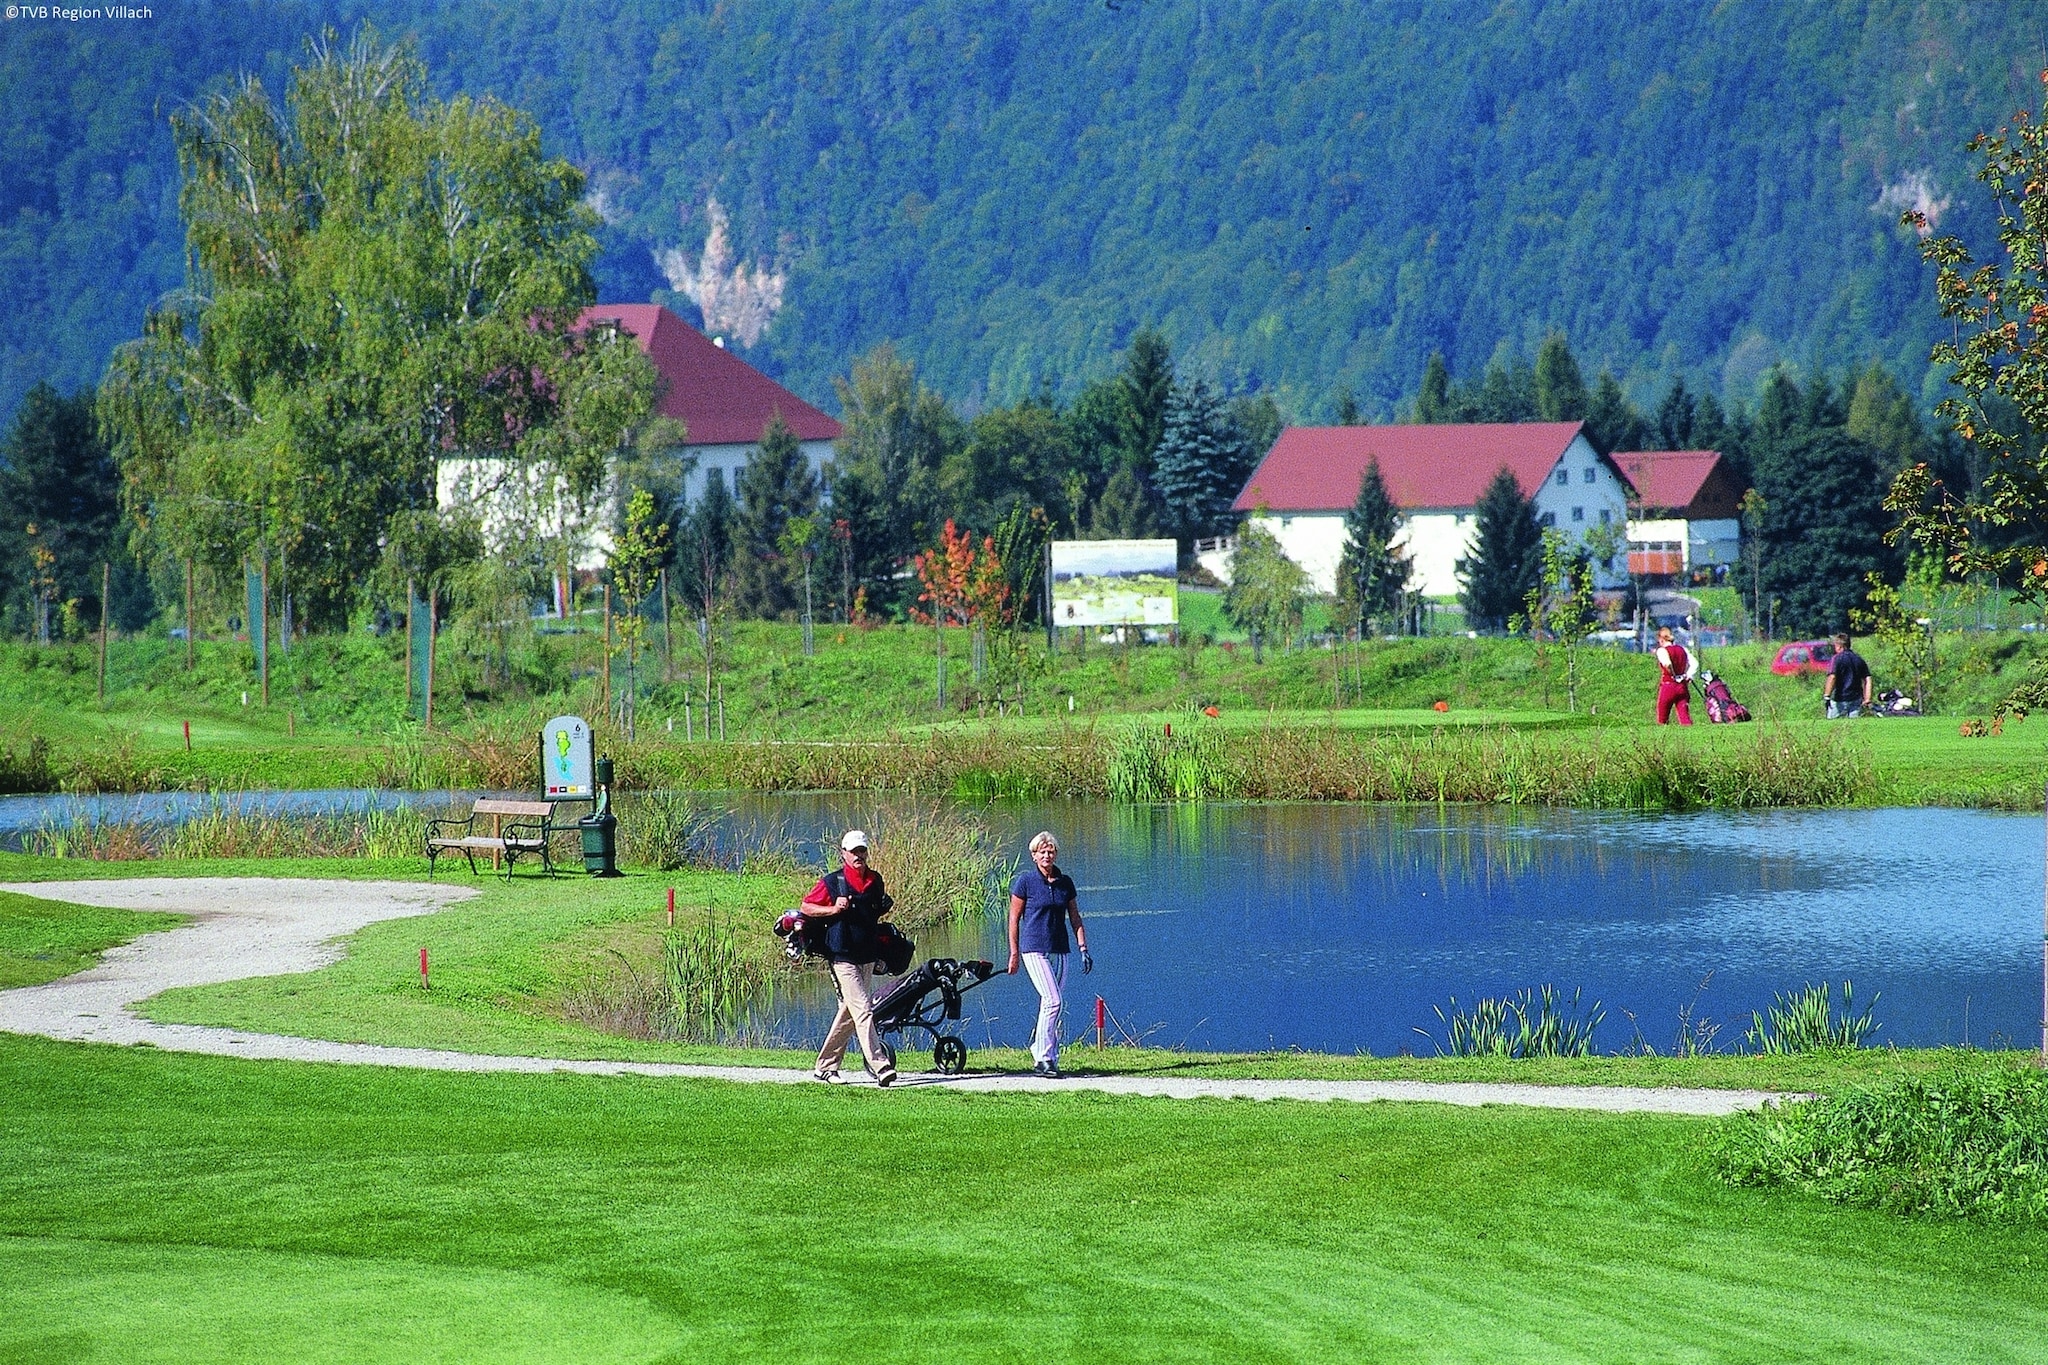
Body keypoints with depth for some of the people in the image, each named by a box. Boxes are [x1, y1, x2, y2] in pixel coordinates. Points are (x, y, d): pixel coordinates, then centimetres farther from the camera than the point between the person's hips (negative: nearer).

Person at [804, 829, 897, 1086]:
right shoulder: (832, 882, -5)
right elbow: (806, 907, -1)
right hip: (842, 956, -6)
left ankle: (826, 1066, 23)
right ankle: (880, 1067, -21)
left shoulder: (875, 880, 11)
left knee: (849, 1013, 12)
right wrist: (834, 909, -14)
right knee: (863, 1010, -14)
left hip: (868, 956, 6)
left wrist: (883, 908, 7)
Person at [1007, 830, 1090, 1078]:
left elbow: (1075, 919, 14)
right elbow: (1014, 919, 0)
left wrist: (1083, 949, 6)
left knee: (1049, 1005, 6)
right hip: (1034, 949, -5)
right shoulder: (1025, 881, -3)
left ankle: (1040, 1055, 13)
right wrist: (1014, 953, -2)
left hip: (1059, 951, 5)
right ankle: (1044, 1059, -14)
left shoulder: (1065, 882, 9)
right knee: (1052, 1001, -16)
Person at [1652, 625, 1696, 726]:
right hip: (1682, 687, 4)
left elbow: (1667, 664, -26)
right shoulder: (1681, 649, 10)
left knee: (1662, 721, 8)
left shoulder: (1662, 650, -7)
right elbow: (1694, 663, 2)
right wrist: (1688, 675, -5)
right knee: (1685, 718, -1)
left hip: (1667, 685, -4)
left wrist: (1674, 676, -12)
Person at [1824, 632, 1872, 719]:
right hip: (1856, 700, 6)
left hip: (1840, 700, -6)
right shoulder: (1859, 659, 11)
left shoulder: (1837, 658, -8)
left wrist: (1826, 696, -19)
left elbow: (1832, 677, -19)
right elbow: (1867, 680, 8)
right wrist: (1867, 699, 9)